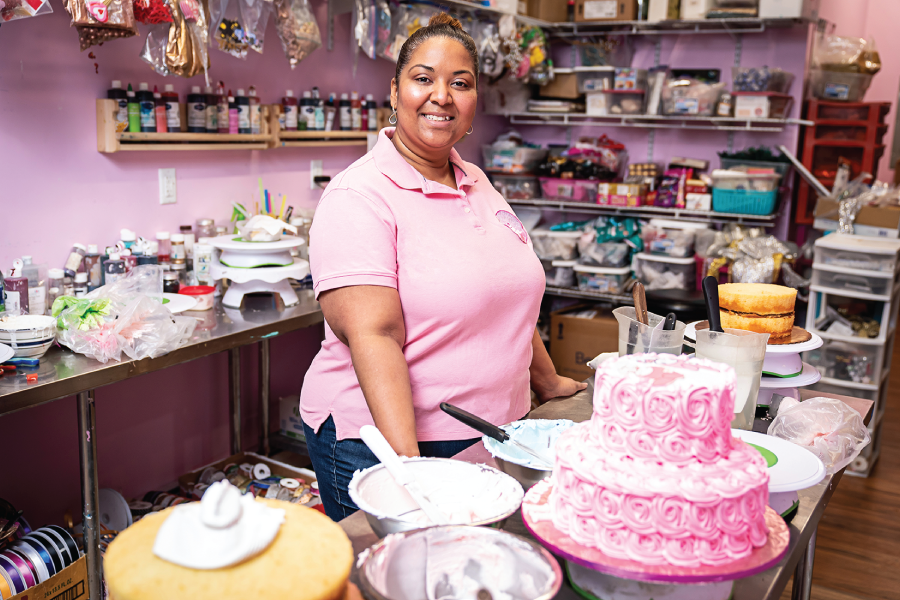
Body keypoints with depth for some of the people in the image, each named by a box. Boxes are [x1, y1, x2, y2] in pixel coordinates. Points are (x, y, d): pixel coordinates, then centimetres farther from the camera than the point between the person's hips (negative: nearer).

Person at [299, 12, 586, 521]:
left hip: (493, 437, 7)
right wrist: (407, 461, -29)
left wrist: (547, 384, 25)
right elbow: (374, 337, -22)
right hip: (382, 443, -6)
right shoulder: (359, 197, -13)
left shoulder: (477, 184, 10)